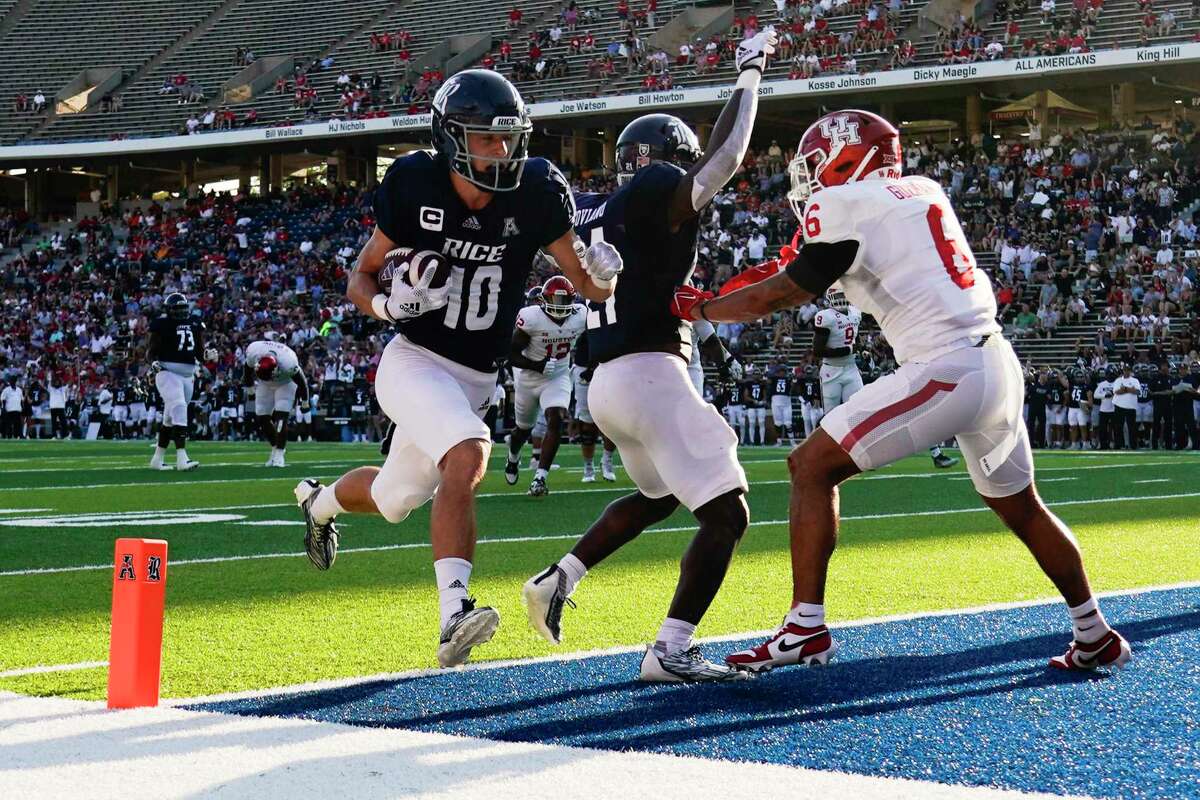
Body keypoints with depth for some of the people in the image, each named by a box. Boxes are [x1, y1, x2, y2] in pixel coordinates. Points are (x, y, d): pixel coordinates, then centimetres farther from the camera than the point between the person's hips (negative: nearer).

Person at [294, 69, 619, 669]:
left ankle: (318, 501, 52)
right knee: (469, 455, -30)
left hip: (476, 380, 4)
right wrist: (391, 304, -22)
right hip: (414, 363, -4)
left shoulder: (534, 194, -9)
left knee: (393, 498, 17)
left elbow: (592, 288, -4)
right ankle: (454, 617, -32)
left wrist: (601, 269, -27)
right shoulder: (415, 187, -11)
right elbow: (360, 280, 0)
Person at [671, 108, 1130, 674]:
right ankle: (1095, 638, 33)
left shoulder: (845, 206, -5)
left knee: (811, 466, -2)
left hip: (945, 372, -8)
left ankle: (805, 629, -4)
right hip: (998, 364, 8)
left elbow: (785, 294, 2)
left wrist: (699, 309, 15)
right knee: (1021, 508, 23)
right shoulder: (923, 192, 16)